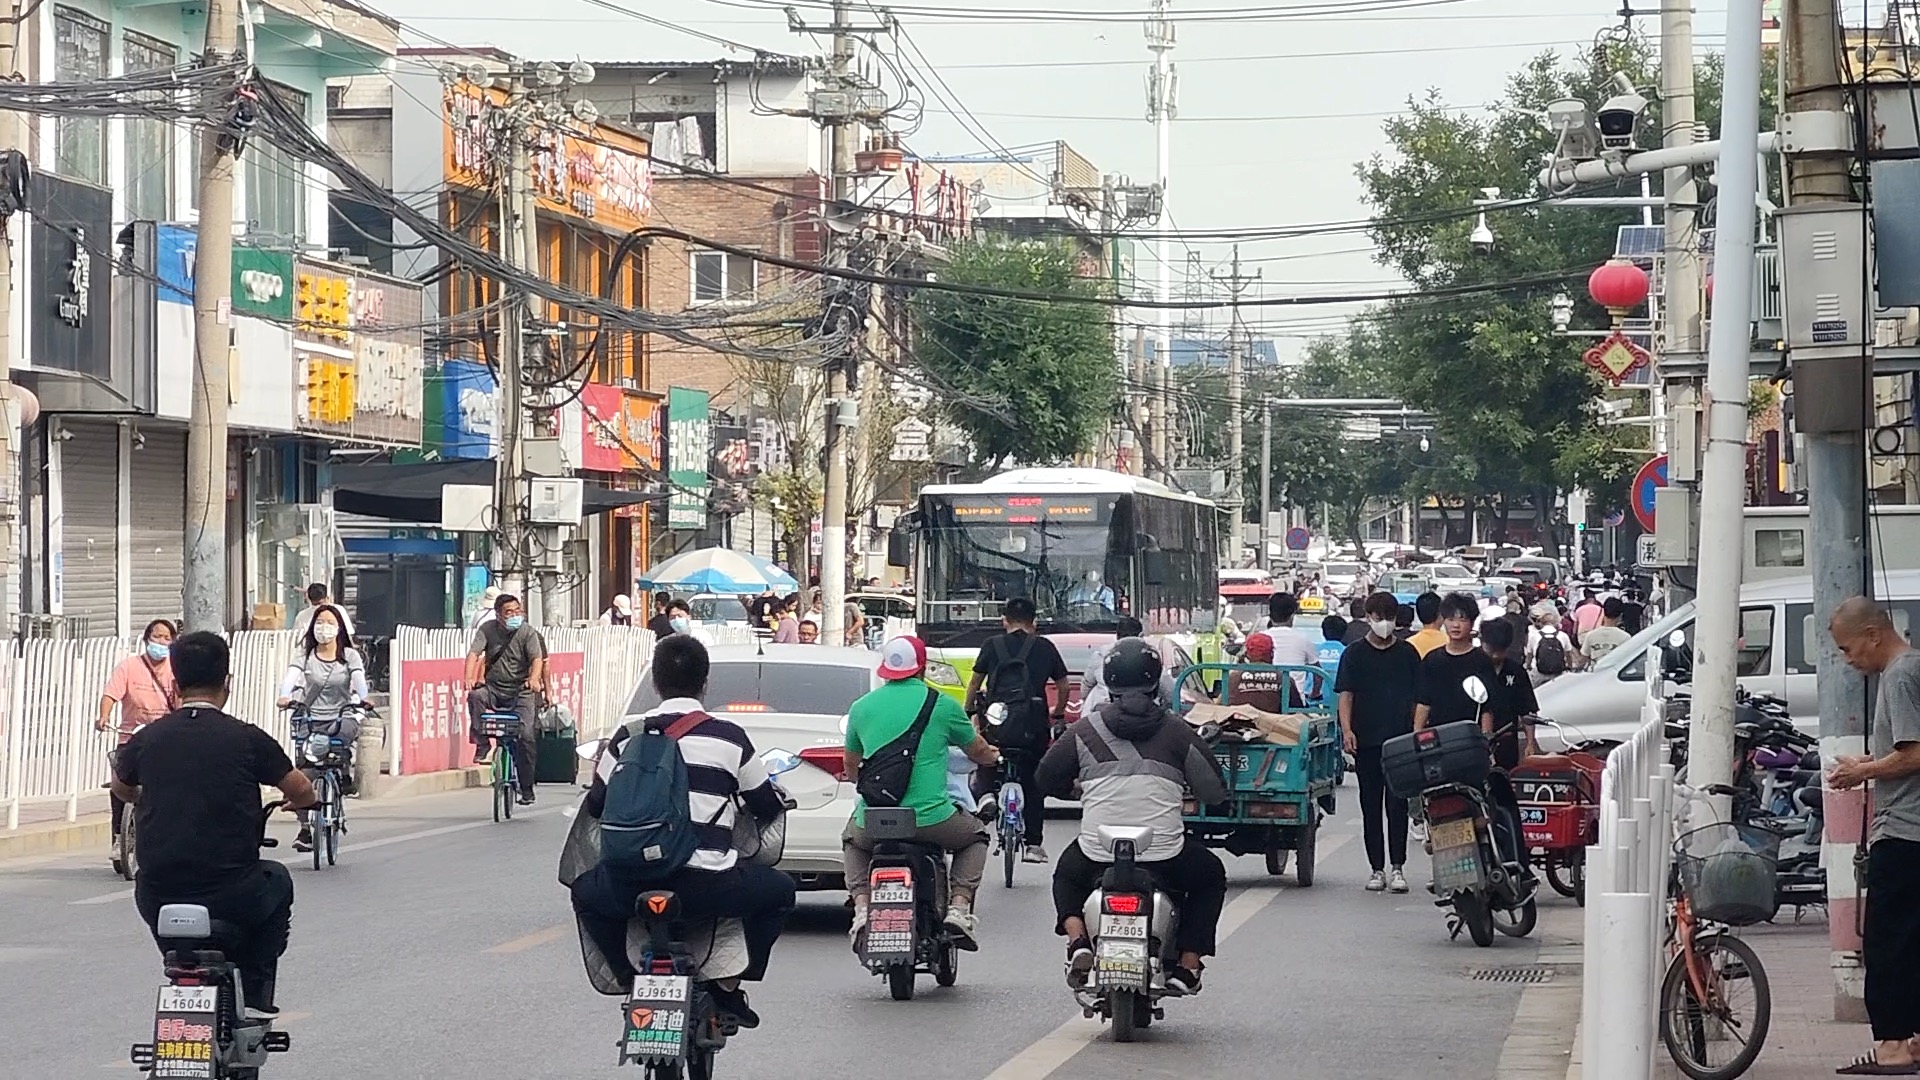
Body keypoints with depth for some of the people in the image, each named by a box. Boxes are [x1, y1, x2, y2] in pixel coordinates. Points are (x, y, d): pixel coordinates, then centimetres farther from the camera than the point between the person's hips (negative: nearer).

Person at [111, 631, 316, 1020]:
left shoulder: (146, 739, 5)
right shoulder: (248, 739, -4)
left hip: (157, 901, 3)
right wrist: (294, 802, 31)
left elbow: (121, 788, 26)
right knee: (276, 881, 30)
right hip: (231, 897, -3)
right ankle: (254, 995, 22)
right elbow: (303, 791, 7)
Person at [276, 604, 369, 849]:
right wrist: (285, 696, -34)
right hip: (312, 720, 1)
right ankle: (305, 829, -4)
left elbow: (359, 679, -12)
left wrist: (363, 698, -34)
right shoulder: (304, 654, 5)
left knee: (345, 730, -38)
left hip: (342, 716, -1)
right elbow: (291, 675, -12)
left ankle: (346, 775, -15)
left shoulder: (350, 655, 5)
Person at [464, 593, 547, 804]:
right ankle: (482, 745, -22)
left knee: (525, 736, -12)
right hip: (493, 688, 1)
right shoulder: (487, 630, 0)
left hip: (520, 691, -1)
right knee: (475, 696, -33)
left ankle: (527, 789, -2)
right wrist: (469, 678, -31)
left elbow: (537, 659, -16)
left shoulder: (528, 633, -3)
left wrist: (534, 678, -38)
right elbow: (474, 653, -12)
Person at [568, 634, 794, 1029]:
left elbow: (594, 808, 18)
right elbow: (767, 807, 14)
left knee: (586, 893, 34)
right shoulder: (729, 738, 4)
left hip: (630, 886, 2)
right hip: (707, 886, -2)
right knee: (779, 890, 24)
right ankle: (728, 986, 16)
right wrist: (779, 797, 38)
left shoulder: (628, 737, 8)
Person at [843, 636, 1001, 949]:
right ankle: (959, 907, 8)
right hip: (930, 818, -2)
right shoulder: (943, 705, 1)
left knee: (852, 841, 36)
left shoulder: (861, 707, 8)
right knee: (976, 836, 28)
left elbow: (850, 767, 23)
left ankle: (861, 908, 13)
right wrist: (994, 756, 42)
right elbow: (978, 752, 18)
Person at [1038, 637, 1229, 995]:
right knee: (1210, 875, 30)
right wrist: (1184, 790, 27)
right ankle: (1188, 963, 16)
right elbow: (1214, 791, 3)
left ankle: (1077, 938, 8)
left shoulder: (1085, 730, 3)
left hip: (1097, 855, 1)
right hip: (1164, 856, -1)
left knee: (1066, 874, 35)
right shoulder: (1176, 731, 1)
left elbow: (1047, 778, 10)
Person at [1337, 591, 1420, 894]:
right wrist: (1346, 730, -10)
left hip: (1401, 741, -1)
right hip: (1366, 741, 1)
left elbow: (1419, 697, 10)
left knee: (1397, 805, -5)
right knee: (1371, 807, 5)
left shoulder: (1407, 654, 8)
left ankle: (1397, 867, -3)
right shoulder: (1354, 654, 7)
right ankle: (1377, 869, 10)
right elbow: (1346, 694, 3)